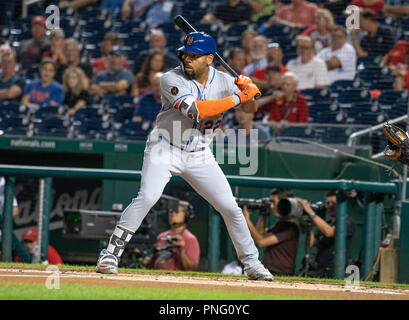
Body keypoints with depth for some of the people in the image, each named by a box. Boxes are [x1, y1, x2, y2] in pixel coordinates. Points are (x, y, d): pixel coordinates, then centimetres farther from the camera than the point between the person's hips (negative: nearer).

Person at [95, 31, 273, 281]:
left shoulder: (223, 81, -3)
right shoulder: (172, 80, -17)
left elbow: (250, 109, 6)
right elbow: (195, 110, -31)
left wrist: (248, 91, -18)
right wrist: (237, 98, -28)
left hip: (200, 156, 4)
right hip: (165, 148, -4)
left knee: (230, 208, 2)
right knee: (147, 197, -24)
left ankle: (251, 263, 19)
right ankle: (111, 254, -18)